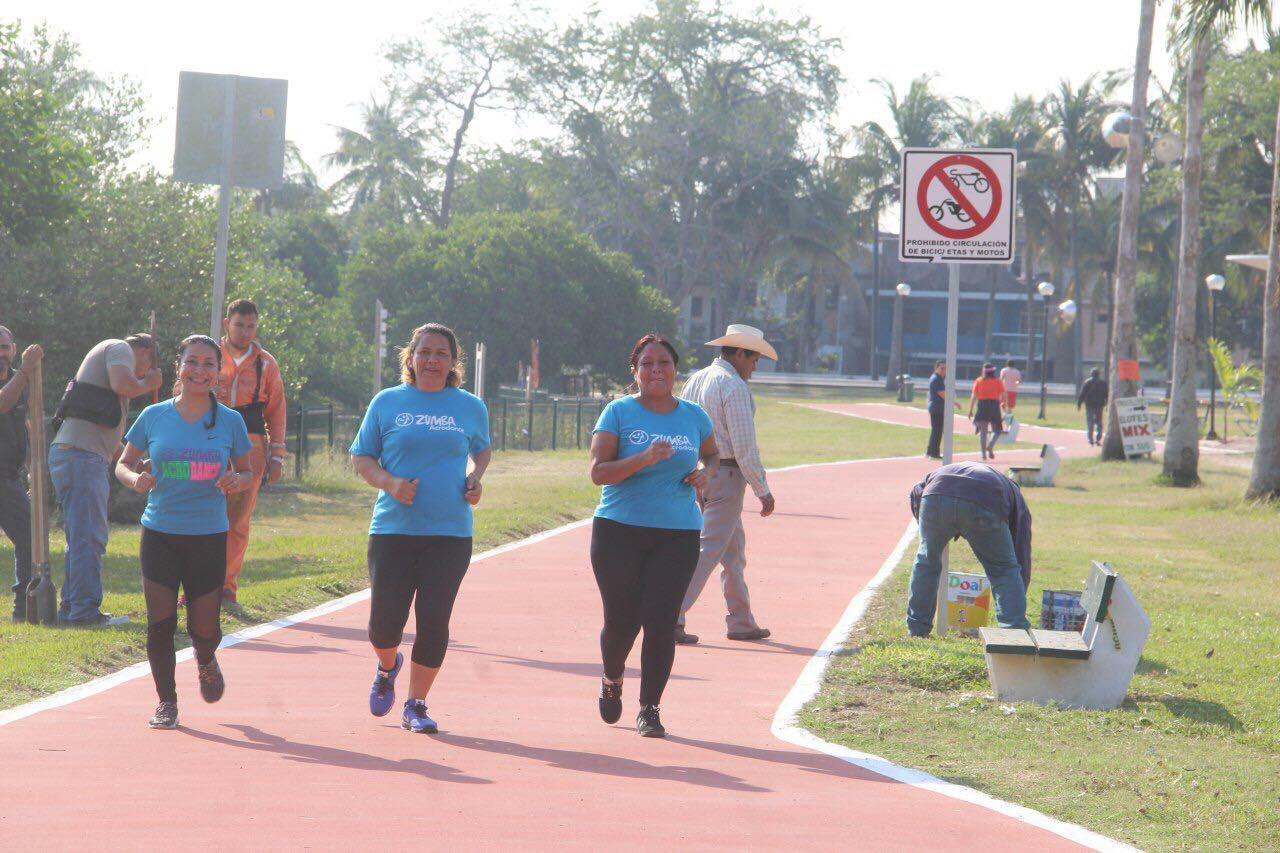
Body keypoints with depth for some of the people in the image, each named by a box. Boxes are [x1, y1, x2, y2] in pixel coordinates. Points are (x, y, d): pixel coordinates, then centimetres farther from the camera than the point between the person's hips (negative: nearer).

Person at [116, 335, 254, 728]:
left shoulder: (230, 421, 1)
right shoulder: (154, 417, 1)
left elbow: (246, 471, 11)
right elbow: (123, 464, 10)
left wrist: (236, 482, -13)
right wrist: (135, 479, -13)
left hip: (209, 537, 0)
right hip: (159, 533, 0)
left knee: (204, 629, 2)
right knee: (160, 623, -5)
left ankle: (205, 660, 38)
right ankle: (166, 701, 13)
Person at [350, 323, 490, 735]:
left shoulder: (471, 407, 8)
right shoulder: (387, 403, 4)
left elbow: (482, 450, 25)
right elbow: (361, 457, 8)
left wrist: (475, 478, 3)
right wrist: (390, 483, -11)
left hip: (449, 533, 1)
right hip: (393, 529, -1)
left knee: (434, 621, -6)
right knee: (385, 619, -3)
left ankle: (415, 706, 8)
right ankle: (387, 667, 32)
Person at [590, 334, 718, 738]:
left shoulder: (693, 416, 9)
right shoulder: (619, 412, -1)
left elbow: (712, 454, 28)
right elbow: (598, 471, -8)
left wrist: (705, 472, 4)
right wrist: (642, 459, -23)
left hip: (678, 534, 2)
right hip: (620, 531, -2)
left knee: (661, 622, -8)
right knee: (621, 621, 1)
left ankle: (649, 709, 3)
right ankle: (612, 680, 33)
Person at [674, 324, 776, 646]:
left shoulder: (694, 381, 13)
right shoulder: (734, 387, -14)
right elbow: (744, 446, -17)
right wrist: (763, 492, -11)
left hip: (695, 473, 9)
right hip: (724, 475, -9)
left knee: (734, 550, 18)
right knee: (708, 549, -9)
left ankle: (741, 622, 23)